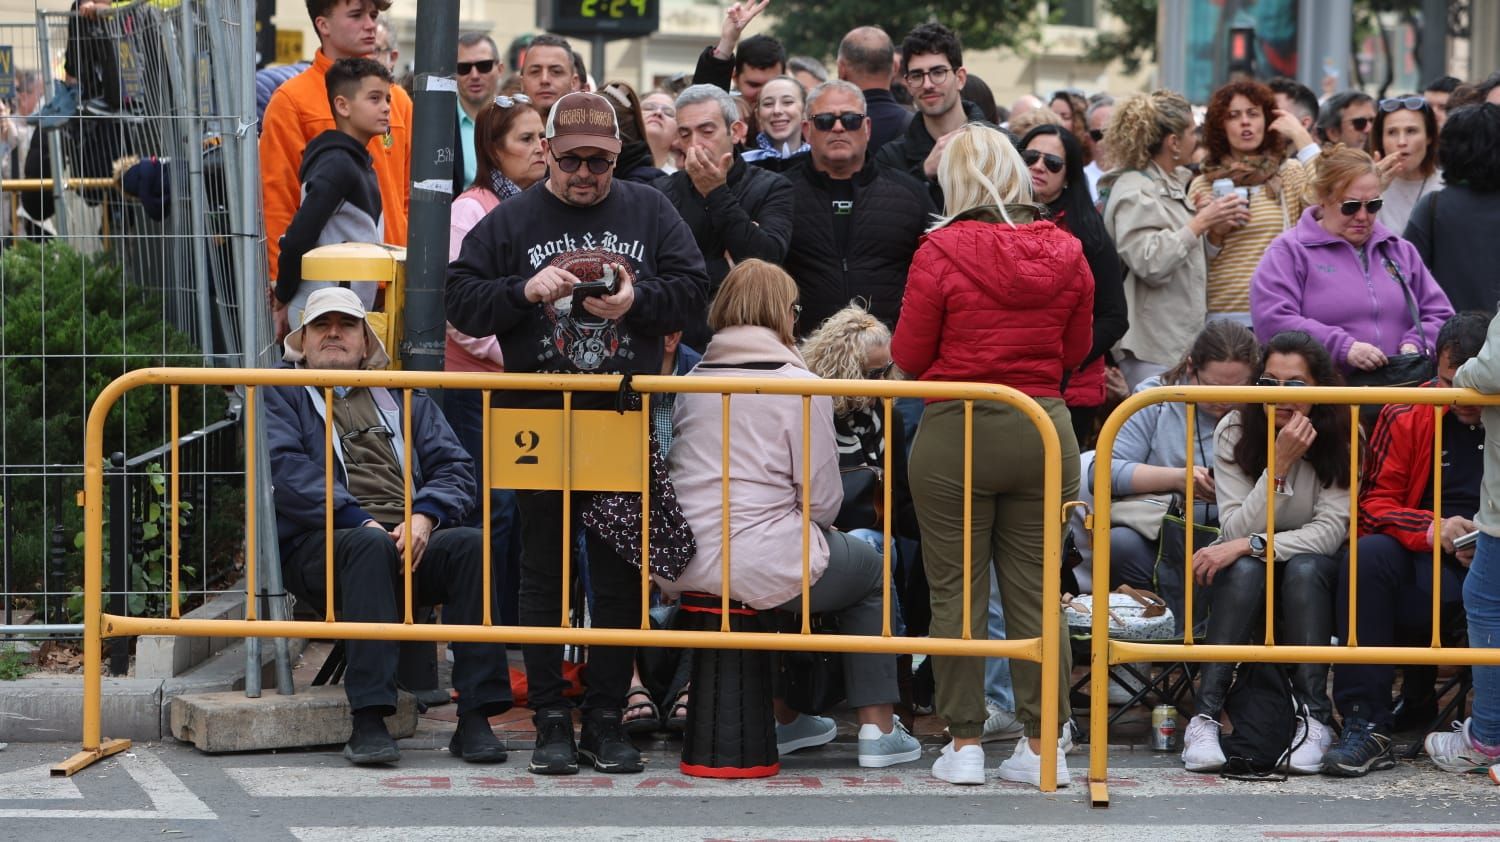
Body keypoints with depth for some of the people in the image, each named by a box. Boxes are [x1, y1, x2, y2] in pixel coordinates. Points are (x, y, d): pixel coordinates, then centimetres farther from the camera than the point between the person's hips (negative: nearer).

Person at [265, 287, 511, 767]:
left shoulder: (402, 396, 27)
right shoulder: (279, 392, 15)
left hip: (410, 544, 3)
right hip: (318, 547, -3)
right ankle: (368, 720, -43)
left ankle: (475, 717, -31)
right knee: (369, 544, -37)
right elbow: (287, 471, -3)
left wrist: (424, 517, -8)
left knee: (471, 544, -27)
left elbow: (453, 467, 15)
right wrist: (361, 522, -16)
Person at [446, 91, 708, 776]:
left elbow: (692, 288, 3)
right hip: (537, 417, -1)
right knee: (544, 574, 3)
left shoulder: (650, 213, 8)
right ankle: (551, 720, 9)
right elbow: (460, 301, 0)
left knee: (621, 573, 4)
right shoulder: (510, 220, 5)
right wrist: (525, 290, -15)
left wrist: (638, 300, -14)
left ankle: (607, 718, 12)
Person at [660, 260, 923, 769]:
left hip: (682, 568, 7)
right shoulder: (799, 385, -7)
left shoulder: (693, 381, 10)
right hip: (761, 566, -6)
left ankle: (784, 719, 39)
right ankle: (877, 728, 17)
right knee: (870, 566, 21)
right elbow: (823, 499, -7)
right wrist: (817, 527, 18)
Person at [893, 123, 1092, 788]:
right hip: (1045, 427, 4)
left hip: (957, 433, -3)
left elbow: (908, 357, -5)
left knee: (956, 589, 5)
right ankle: (1042, 744, 9)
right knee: (1036, 588, 9)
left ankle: (964, 742, 5)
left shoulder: (942, 251, -11)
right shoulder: (1065, 253, 0)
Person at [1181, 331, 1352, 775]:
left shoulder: (1340, 438, -11)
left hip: (1311, 577, 0)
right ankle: (1205, 718, -37)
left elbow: (1330, 530, -18)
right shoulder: (1234, 432, -10)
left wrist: (1251, 545, -29)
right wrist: (1280, 464, -29)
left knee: (1304, 570, -34)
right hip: (1246, 585, 0)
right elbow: (1236, 530, -18)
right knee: (1244, 569, -33)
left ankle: (1314, 718, -32)